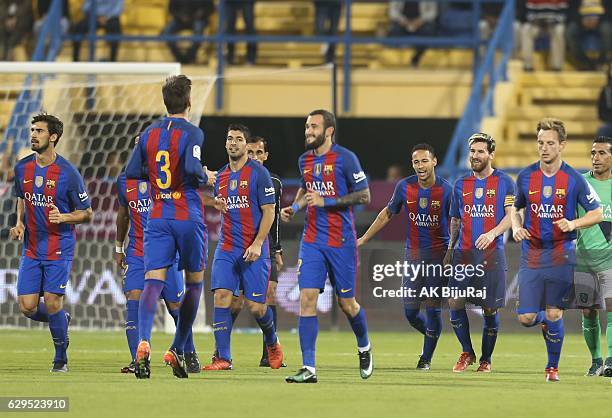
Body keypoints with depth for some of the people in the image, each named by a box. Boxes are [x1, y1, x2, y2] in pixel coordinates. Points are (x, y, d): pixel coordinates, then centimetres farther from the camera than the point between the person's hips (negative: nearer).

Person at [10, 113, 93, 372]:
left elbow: (87, 213, -3)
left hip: (59, 248, -5)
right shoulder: (22, 168, 3)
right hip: (31, 248, 5)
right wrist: (19, 223, 6)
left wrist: (63, 217, -21)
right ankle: (61, 320, 30)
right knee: (27, 307, -3)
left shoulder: (68, 173, -11)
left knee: (52, 302, -10)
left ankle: (61, 358, 10)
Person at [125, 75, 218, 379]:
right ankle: (177, 351, 12)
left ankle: (144, 343, -33)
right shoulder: (192, 133, -7)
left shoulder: (149, 133, 8)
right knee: (194, 283, 14)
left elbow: (132, 172, 9)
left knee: (153, 282, -8)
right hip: (188, 217, -3)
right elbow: (193, 169, -21)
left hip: (157, 218, 3)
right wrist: (207, 177, -1)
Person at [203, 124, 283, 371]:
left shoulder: (258, 173, -6)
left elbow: (269, 212, -8)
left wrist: (257, 244, -16)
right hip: (226, 248, 5)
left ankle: (272, 343, 28)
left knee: (255, 305, -2)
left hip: (253, 250, -5)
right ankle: (223, 358, -11)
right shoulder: (221, 176, 12)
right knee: (221, 297, -11)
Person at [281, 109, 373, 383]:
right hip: (312, 241, 5)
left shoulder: (345, 158, -10)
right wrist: (295, 207, 8)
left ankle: (364, 348, 36)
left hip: (341, 242, -5)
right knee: (307, 298, -9)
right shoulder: (305, 160, 9)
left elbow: (364, 196, -10)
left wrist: (326, 201, -16)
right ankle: (308, 368, -11)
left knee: (346, 303, 5)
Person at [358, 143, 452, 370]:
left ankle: (426, 357, 12)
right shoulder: (404, 186, -1)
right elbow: (387, 213, 14)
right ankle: (430, 334, 32)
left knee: (432, 308, -4)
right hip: (413, 254, 3)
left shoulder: (445, 190, -10)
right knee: (410, 311, 0)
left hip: (438, 254, -3)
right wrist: (364, 238, 15)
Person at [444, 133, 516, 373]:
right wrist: (450, 249, 16)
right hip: (463, 252, 3)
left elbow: (511, 215, -6)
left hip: (491, 254, -3)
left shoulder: (504, 182, 2)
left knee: (490, 310, 2)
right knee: (455, 304, -8)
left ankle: (486, 359, 16)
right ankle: (467, 353, 9)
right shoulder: (461, 184, 13)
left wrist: (492, 233, -22)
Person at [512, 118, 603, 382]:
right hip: (531, 255, 2)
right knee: (526, 318, -4)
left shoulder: (574, 180, -5)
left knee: (553, 315, -3)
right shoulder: (526, 177, 3)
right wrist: (516, 227, -1)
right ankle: (547, 320, 31)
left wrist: (573, 224, -16)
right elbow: (517, 208, 19)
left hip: (561, 255, -2)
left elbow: (597, 214, 1)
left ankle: (553, 366, 17)